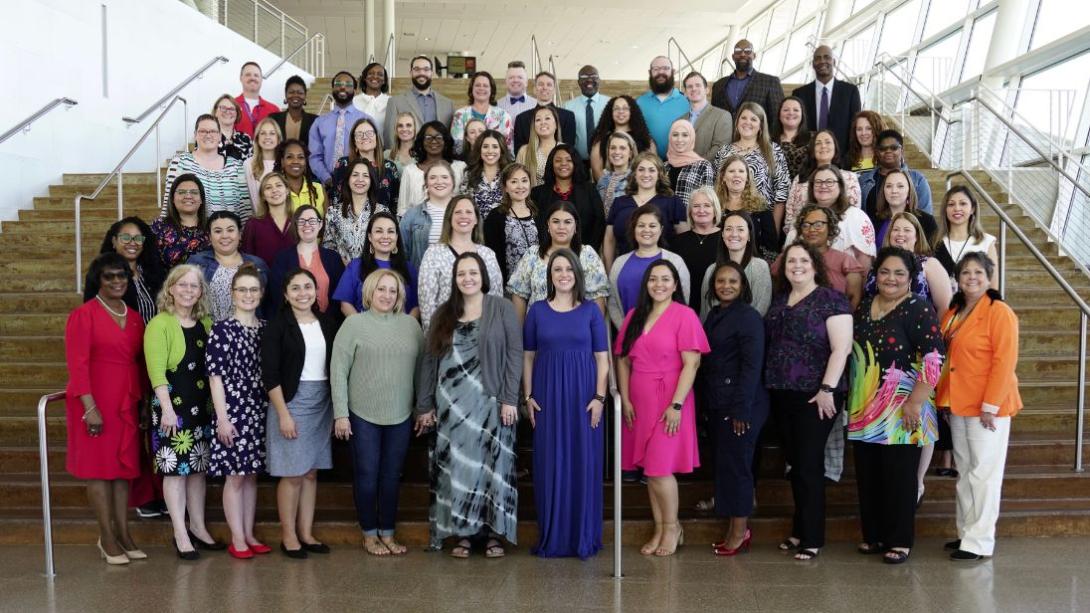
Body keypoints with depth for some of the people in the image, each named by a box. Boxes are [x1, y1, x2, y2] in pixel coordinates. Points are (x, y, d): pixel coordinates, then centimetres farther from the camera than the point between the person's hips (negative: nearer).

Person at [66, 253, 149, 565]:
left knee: (124, 466, 8)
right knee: (99, 466, 0)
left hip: (127, 404, 6)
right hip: (97, 402, -6)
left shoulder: (135, 317, 12)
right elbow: (77, 364, -12)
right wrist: (89, 407, -18)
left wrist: (144, 404, 11)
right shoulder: (84, 314, -7)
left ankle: (123, 533, 16)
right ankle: (107, 537, 7)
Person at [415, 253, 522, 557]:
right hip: (451, 405, 3)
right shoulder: (444, 314, 12)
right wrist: (425, 405, 7)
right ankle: (462, 532, 13)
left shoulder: (502, 308, 1)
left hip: (490, 402, -3)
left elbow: (514, 354, -4)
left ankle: (493, 533, 9)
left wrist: (509, 399, -11)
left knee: (490, 466, 0)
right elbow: (429, 360, 11)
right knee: (456, 468, 4)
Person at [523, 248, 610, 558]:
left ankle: (584, 537, 14)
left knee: (584, 463, 2)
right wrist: (528, 396, -1)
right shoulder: (537, 310, 5)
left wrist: (599, 397, -7)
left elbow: (602, 358, 1)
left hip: (582, 394, -1)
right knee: (550, 464, 4)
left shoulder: (591, 310, 2)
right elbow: (528, 356, 7)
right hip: (547, 395, 1)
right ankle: (552, 537, 15)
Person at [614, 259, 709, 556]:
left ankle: (672, 528, 16)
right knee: (649, 469, 8)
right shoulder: (634, 316, 9)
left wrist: (676, 404, -16)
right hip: (639, 402, 5)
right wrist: (625, 399, 0)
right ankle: (659, 529, 20)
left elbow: (691, 364, -12)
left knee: (659, 469, -4)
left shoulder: (684, 315, -7)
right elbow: (623, 360, 9)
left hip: (669, 402, -5)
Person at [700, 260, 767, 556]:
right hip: (716, 402, 8)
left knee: (735, 463, -2)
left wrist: (741, 409, -19)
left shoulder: (748, 317, -10)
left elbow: (752, 366, -15)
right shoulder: (714, 315, 14)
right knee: (724, 462, 11)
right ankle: (736, 528, 20)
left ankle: (740, 531, 9)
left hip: (740, 402, -8)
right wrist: (705, 400, 10)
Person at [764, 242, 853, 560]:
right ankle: (800, 530, 25)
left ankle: (812, 537, 10)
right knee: (795, 463, 13)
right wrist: (770, 385, 12)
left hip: (814, 396, -6)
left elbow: (841, 348, -13)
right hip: (783, 395, 6)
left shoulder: (831, 300, -7)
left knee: (809, 465, -1)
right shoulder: (779, 301, 13)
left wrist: (827, 389, -18)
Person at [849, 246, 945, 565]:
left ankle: (900, 541, 14)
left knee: (899, 476, 2)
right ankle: (873, 535, 24)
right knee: (867, 475, 11)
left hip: (900, 411, -6)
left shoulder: (919, 310, -9)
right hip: (864, 410, 6)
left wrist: (915, 402, -20)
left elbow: (933, 359, -16)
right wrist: (852, 400, 16)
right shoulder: (863, 308, 11)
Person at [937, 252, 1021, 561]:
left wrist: (990, 406, -18)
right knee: (965, 472, 14)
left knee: (984, 473, -2)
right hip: (958, 405, 7)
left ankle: (979, 542, 4)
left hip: (988, 407, -7)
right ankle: (967, 532, 24)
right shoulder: (952, 313, 12)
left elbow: (1004, 361, -16)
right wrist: (945, 397, 9)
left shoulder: (999, 312, -10)